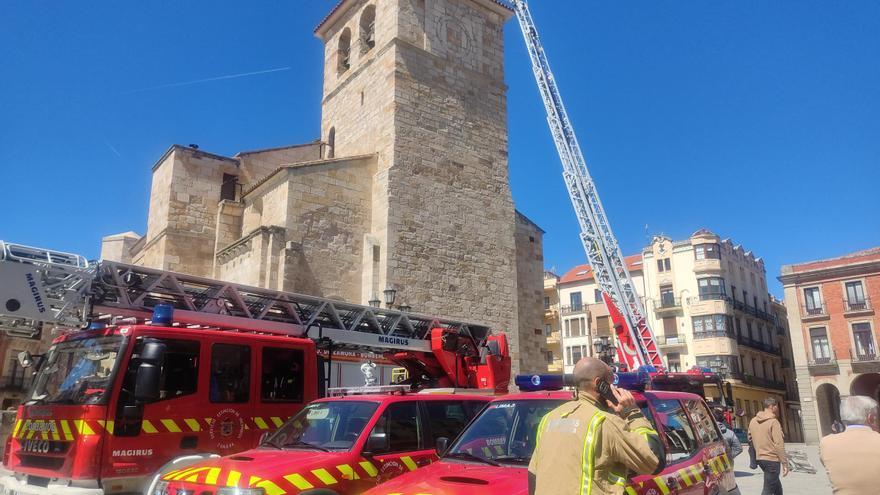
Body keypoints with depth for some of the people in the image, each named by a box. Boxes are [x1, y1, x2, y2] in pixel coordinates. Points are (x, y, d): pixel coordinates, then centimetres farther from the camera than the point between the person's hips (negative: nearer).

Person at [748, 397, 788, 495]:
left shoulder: (753, 421, 10)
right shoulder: (773, 422, -13)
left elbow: (750, 439, 15)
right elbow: (779, 444, -17)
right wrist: (785, 463, -13)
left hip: (760, 458, 8)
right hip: (772, 459, -8)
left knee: (777, 486, 22)